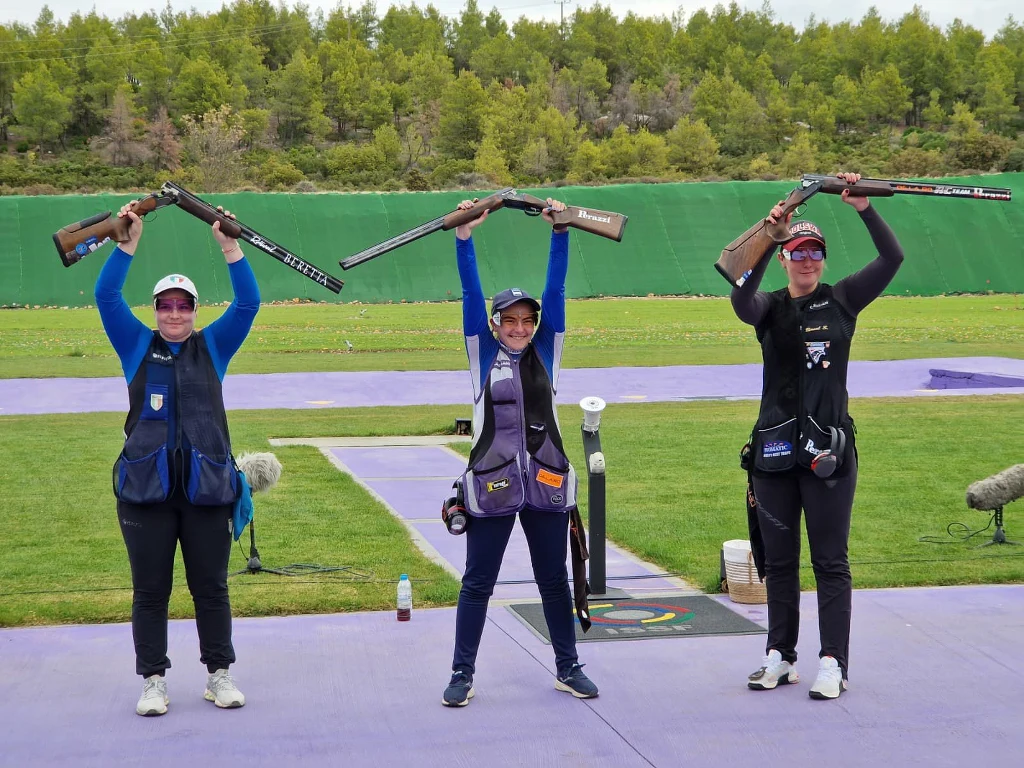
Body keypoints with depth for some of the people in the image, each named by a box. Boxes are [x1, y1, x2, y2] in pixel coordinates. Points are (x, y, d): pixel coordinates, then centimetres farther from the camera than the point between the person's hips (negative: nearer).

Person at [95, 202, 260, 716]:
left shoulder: (212, 347, 9)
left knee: (211, 586, 8)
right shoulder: (137, 346, 9)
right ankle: (153, 680, 14)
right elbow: (106, 297, 0)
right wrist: (128, 243, -7)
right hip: (145, 485, 0)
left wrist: (229, 247, -7)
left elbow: (248, 302, 1)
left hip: (206, 484, 0)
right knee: (149, 589, 5)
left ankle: (220, 674, 19)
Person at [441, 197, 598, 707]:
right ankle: (462, 676, 13)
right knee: (477, 583, 4)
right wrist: (464, 237, -13)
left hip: (546, 483, 2)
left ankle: (568, 669, 24)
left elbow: (556, 290, -1)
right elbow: (471, 293, -4)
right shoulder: (483, 353, 3)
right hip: (491, 484, -2)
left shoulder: (546, 350, 7)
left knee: (554, 580, 12)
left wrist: (560, 232, -8)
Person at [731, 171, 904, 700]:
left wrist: (864, 208, -16)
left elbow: (892, 259, -6)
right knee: (777, 560, 11)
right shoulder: (770, 308, 2)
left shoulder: (842, 300, 4)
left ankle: (833, 664, 4)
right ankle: (780, 656, 21)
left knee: (830, 560, 1)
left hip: (830, 448, -1)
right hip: (775, 448, 2)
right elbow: (741, 302, -22)